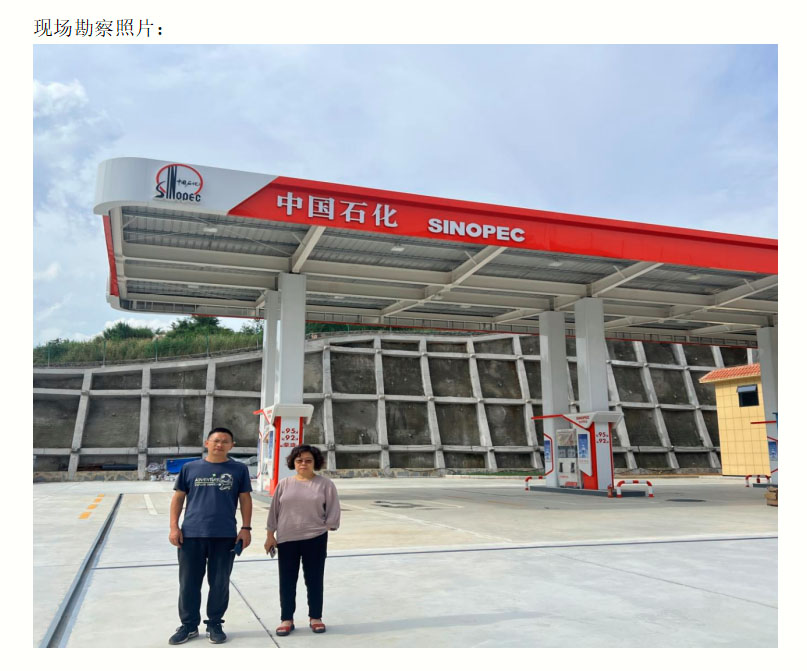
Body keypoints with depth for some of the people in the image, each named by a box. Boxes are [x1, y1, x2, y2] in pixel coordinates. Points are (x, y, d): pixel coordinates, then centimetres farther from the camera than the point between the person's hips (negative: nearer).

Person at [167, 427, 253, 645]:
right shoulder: (190, 468, 5)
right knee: (189, 583, 10)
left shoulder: (239, 469, 2)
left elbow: (245, 499, 5)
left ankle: (214, 624, 25)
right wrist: (174, 527, 0)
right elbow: (178, 498, 8)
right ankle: (188, 625, 26)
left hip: (225, 536, -1)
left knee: (219, 583, 9)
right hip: (191, 534, 1)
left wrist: (246, 528, -2)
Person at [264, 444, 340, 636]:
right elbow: (274, 510, 7)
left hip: (315, 539, -2)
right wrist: (270, 535, 6)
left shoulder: (325, 484, -3)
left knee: (314, 580, 8)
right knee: (287, 581, 8)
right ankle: (287, 619, 22)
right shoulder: (284, 484, 3)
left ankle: (315, 617, 23)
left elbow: (333, 511, 0)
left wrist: (325, 529, -5)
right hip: (286, 539, 2)